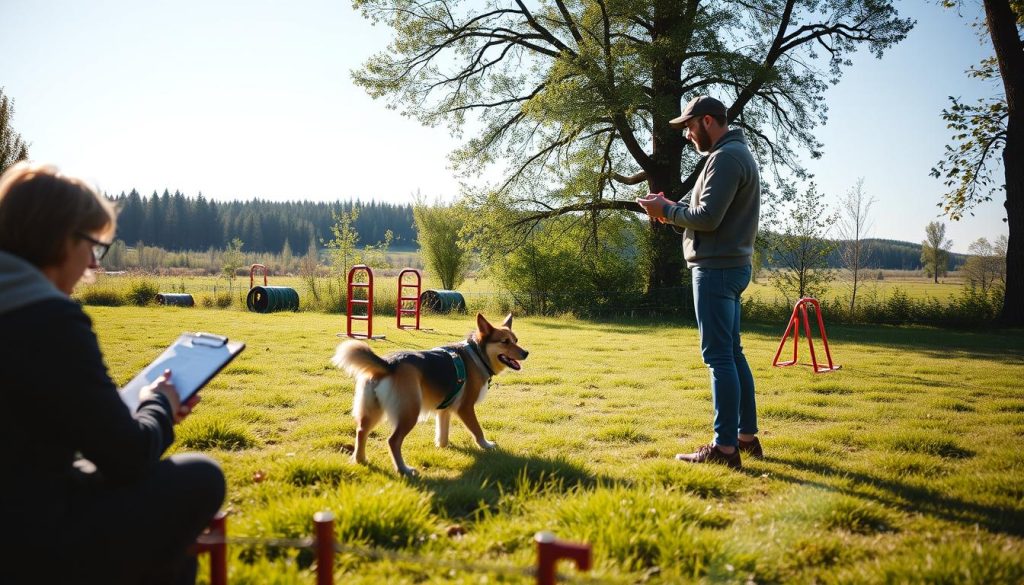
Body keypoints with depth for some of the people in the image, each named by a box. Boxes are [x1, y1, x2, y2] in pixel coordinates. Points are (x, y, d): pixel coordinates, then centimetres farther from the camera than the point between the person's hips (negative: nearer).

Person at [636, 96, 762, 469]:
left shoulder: (725, 157, -14)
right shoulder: (738, 153, 20)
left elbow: (707, 217, -21)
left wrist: (666, 210, -7)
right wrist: (673, 209, 8)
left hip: (716, 269, -11)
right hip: (730, 266, 11)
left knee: (719, 355, -10)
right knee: (732, 353, 14)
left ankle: (725, 448, -8)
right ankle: (747, 437, 19)